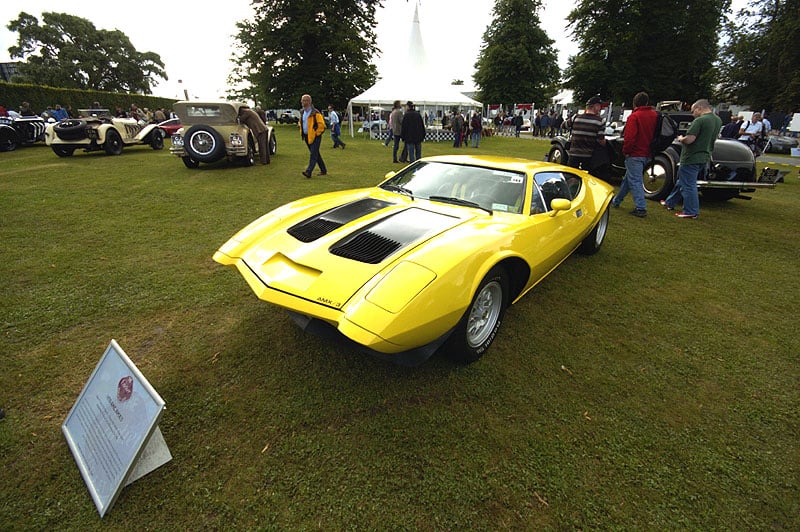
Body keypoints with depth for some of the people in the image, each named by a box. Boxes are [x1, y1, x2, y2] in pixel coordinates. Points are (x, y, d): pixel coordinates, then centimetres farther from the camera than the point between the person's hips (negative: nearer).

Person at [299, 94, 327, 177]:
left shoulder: (315, 113, -13)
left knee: (313, 154, -12)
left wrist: (316, 133, -15)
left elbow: (321, 124, -17)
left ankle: (309, 171, -19)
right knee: (316, 154, 14)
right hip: (307, 136, 9)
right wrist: (299, 125, 14)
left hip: (315, 136, -9)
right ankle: (323, 170, 23)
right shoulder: (303, 112, 13)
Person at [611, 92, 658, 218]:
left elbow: (629, 136, -21)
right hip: (648, 154, 8)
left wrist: (625, 151, -9)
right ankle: (617, 200, 34)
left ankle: (640, 208, -7)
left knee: (635, 180, -4)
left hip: (635, 154, -8)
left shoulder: (634, 116, -13)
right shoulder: (655, 115, 9)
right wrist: (651, 149, 21)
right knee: (628, 177, 20)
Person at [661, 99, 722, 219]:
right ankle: (670, 202, 33)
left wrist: (681, 139, -6)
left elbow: (689, 140, -25)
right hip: (704, 158, 9)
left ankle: (691, 211, 5)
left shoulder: (699, 120, -19)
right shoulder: (718, 120, 10)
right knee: (682, 181, 21)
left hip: (691, 158, -9)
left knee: (688, 185, -1)